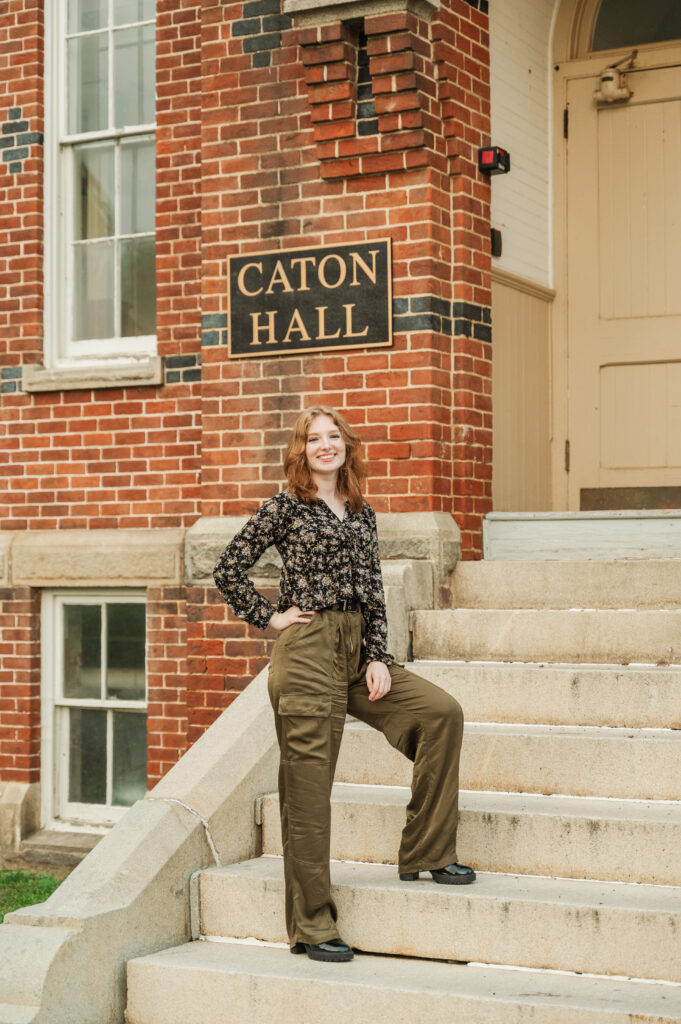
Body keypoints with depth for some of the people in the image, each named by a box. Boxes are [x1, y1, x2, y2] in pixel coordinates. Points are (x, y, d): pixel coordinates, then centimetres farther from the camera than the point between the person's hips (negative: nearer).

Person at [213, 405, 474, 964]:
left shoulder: (363, 515, 15)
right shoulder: (286, 508, 0)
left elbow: (375, 596, 14)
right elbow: (228, 569, 0)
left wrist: (379, 660, 3)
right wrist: (271, 618, -3)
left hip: (359, 650, 6)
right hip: (308, 651, -6)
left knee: (442, 712, -7)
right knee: (308, 786, -4)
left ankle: (425, 853, 3)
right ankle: (313, 927, 3)